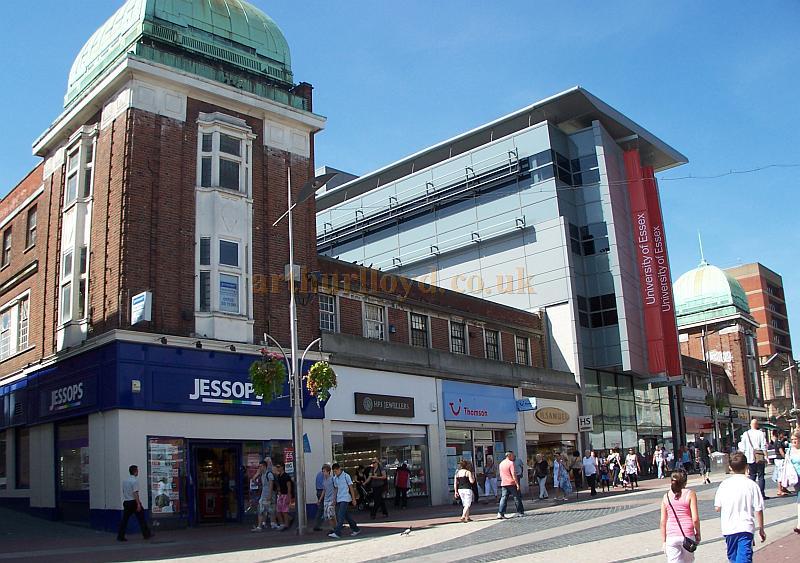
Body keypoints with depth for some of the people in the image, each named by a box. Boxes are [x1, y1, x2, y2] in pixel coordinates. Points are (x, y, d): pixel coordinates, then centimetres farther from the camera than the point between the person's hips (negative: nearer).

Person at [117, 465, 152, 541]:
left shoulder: (125, 481, 12)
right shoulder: (135, 480, -12)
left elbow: (123, 492, 18)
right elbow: (135, 493, -18)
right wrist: (138, 504, -19)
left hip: (126, 502, 7)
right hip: (134, 501, -7)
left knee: (124, 520, 7)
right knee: (141, 519, 1)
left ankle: (120, 537, 3)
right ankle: (146, 535, 6)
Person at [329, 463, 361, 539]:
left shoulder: (346, 476, -7)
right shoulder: (335, 478, 10)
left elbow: (351, 487, -4)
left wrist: (353, 499, -4)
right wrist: (334, 499, 13)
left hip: (345, 499, -7)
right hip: (338, 499, 7)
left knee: (341, 516, -14)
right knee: (346, 515, 10)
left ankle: (337, 533, -18)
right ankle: (356, 529, 23)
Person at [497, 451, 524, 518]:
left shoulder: (501, 463, 12)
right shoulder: (511, 463, -11)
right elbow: (513, 474, -17)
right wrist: (517, 484, -16)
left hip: (503, 484, 6)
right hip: (512, 483, -6)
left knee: (503, 498, 2)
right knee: (517, 498, 8)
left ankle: (500, 514, -9)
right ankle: (520, 512, 16)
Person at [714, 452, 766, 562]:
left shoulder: (724, 485, -1)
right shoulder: (752, 485, -7)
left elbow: (717, 508, 0)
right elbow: (758, 510, -6)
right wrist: (761, 529, 6)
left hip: (728, 528, 3)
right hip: (746, 528, -3)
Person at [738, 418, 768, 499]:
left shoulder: (745, 434, 4)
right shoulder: (760, 433, -4)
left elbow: (742, 448, 5)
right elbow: (764, 447, -7)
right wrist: (766, 456, -2)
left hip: (750, 458, 3)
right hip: (760, 458, -3)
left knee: (752, 476, 10)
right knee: (760, 476, 2)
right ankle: (761, 494, -1)